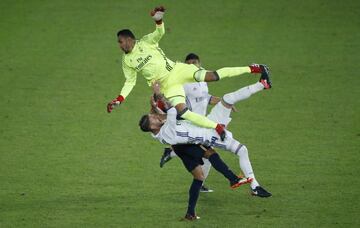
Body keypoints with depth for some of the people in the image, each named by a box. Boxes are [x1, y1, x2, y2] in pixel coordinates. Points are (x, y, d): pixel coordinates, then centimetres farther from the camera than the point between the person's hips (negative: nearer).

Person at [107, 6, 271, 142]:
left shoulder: (145, 42, -3)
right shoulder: (127, 61, 6)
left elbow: (160, 33, -17)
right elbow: (130, 82, 11)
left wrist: (158, 20, -39)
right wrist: (119, 100, 0)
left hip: (177, 71, -3)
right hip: (167, 86, 3)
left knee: (210, 76, -20)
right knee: (181, 111, -21)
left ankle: (253, 69, -13)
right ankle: (217, 127, -13)